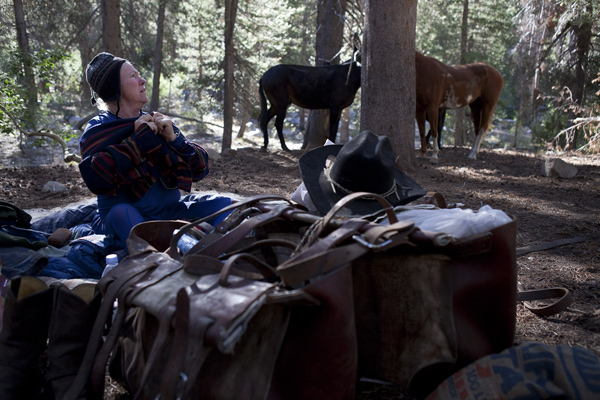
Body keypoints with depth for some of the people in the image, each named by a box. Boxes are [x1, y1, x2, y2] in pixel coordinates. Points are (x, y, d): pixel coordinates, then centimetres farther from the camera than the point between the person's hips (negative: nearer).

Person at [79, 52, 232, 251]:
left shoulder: (157, 122, 12)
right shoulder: (97, 130, 2)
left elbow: (200, 169, 6)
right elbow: (96, 180, -20)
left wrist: (173, 139, -10)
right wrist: (137, 141, -16)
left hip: (170, 212, 4)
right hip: (124, 219, -4)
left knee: (223, 203, -15)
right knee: (122, 212, -35)